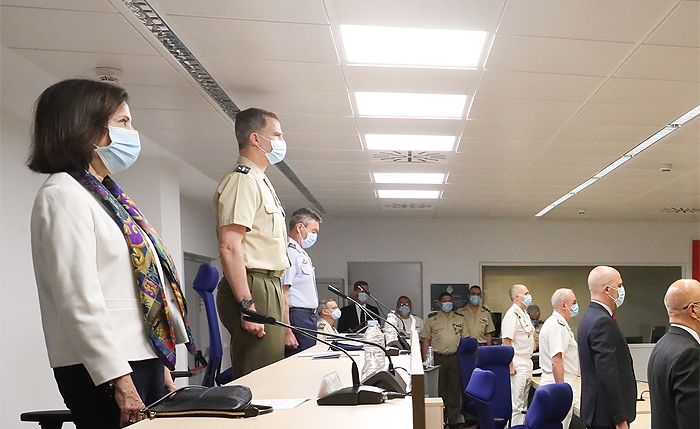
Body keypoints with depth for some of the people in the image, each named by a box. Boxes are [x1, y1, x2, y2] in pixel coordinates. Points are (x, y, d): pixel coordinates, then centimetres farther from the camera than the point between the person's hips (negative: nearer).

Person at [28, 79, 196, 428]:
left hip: (141, 358, 8)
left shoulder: (106, 196, 16)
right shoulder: (64, 195, -10)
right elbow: (78, 300, -18)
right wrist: (119, 380, -20)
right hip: (103, 371, -8)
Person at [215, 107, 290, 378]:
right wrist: (246, 304, -24)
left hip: (268, 286, 10)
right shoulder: (242, 180, -10)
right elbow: (229, 247, -20)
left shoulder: (259, 182, 22)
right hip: (254, 288, -10)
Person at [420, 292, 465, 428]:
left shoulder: (460, 317, 8)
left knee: (455, 389, 5)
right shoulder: (432, 318, 3)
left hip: (456, 357, 1)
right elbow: (425, 339, 3)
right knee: (439, 389, 4)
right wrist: (425, 359, -3)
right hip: (438, 358, -1)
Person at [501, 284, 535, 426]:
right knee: (516, 405, -7)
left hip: (527, 364, 10)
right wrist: (510, 366, -22)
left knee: (523, 403, 15)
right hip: (517, 366, -10)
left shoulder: (525, 314, 15)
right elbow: (506, 342, -19)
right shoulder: (512, 315, -15)